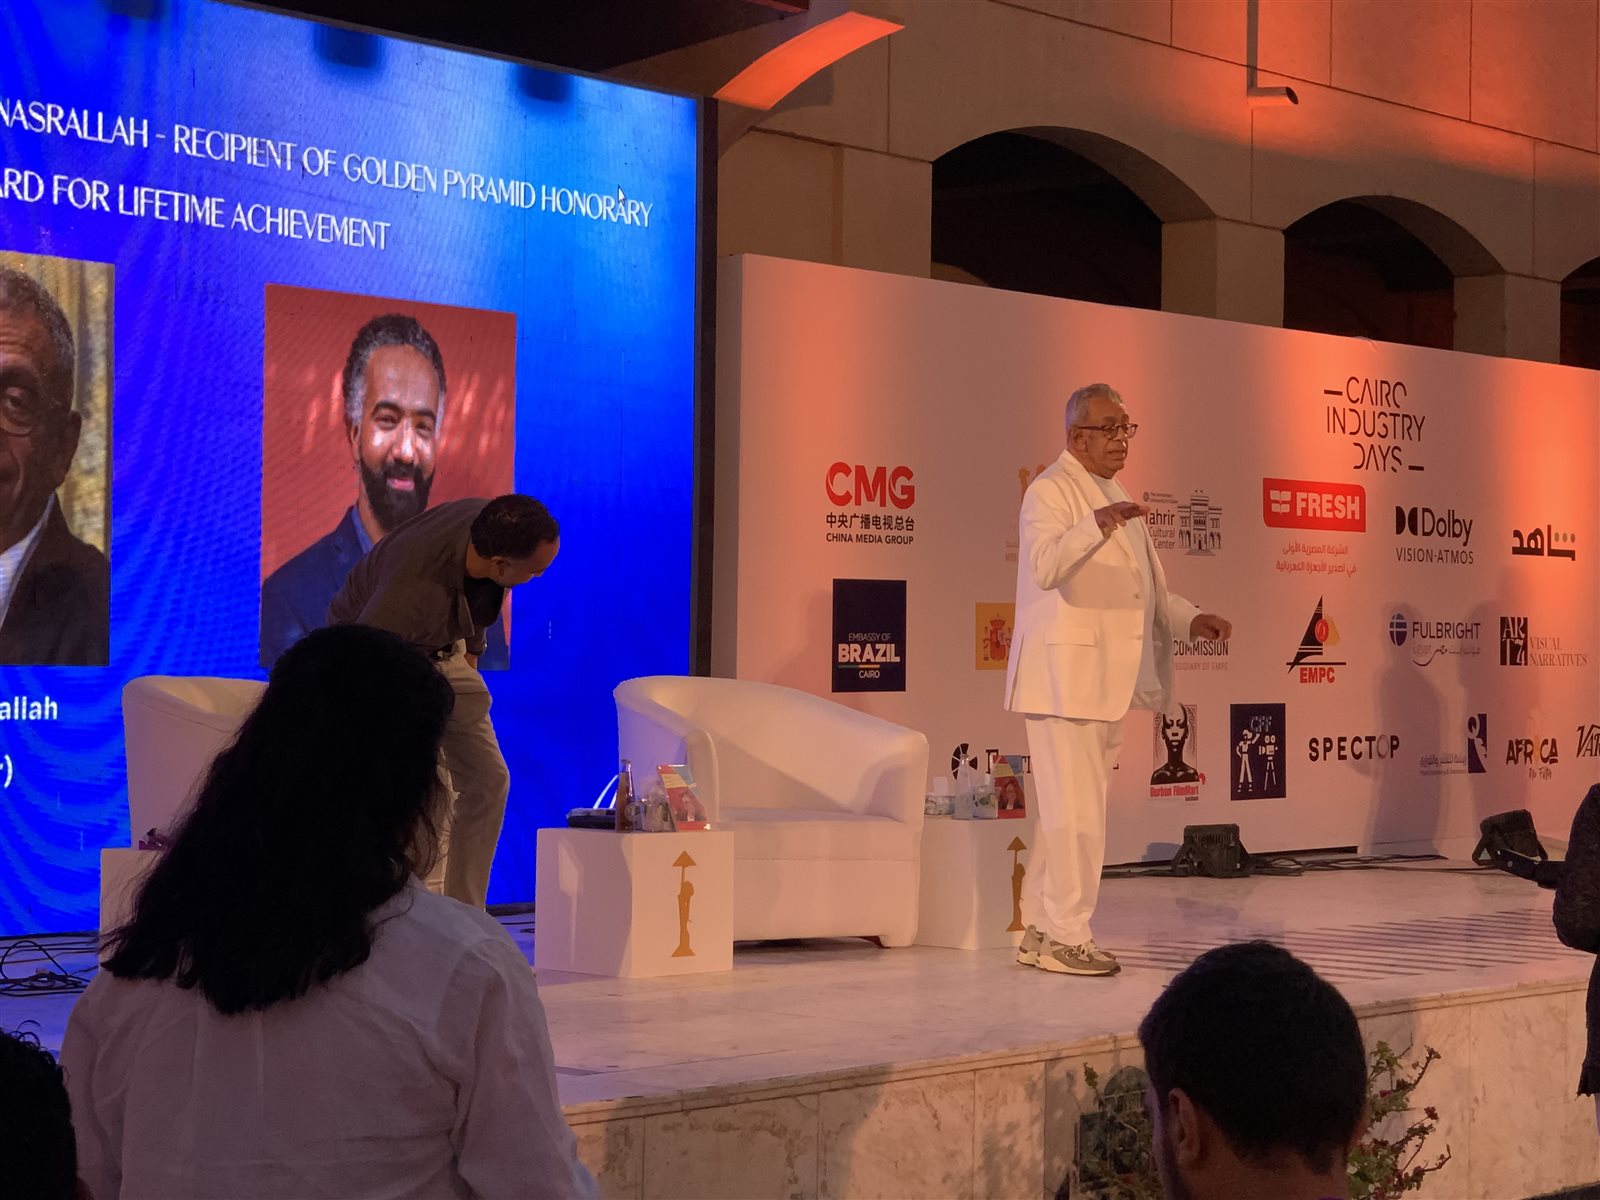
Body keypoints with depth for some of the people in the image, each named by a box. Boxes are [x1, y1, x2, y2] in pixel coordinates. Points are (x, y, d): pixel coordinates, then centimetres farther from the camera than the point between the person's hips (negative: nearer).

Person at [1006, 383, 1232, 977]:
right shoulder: (1050, 491, -9)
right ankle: (1066, 936, -1)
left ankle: (1040, 933, 21)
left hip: (1107, 680, 9)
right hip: (1064, 674, -9)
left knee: (1068, 809, 13)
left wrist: (1190, 618, 9)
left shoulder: (1114, 496, 20)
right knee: (1078, 809, -9)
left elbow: (1141, 586, 26)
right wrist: (1095, 527, -44)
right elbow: (1045, 567, -27)